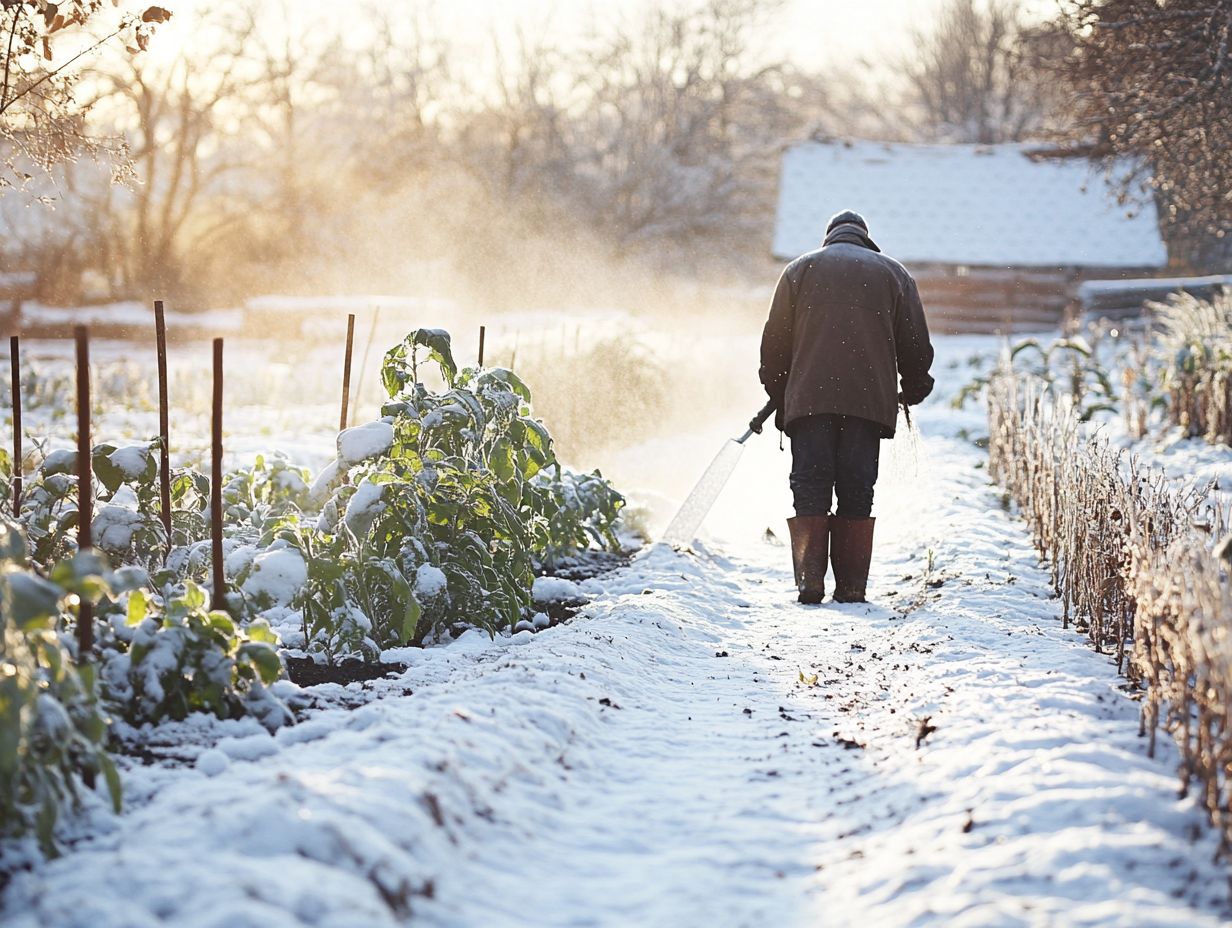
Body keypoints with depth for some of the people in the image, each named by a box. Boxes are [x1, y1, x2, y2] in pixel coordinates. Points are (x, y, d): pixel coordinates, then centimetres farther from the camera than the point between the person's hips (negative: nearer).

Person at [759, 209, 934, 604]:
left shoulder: (800, 269, 14)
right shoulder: (893, 273, 15)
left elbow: (775, 340, 11)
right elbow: (915, 343, 14)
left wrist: (777, 396, 18)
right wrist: (914, 390, 28)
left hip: (809, 398, 0)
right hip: (870, 402, 0)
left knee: (810, 489, 0)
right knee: (857, 493, 3)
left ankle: (809, 581, -11)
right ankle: (852, 585, -1)